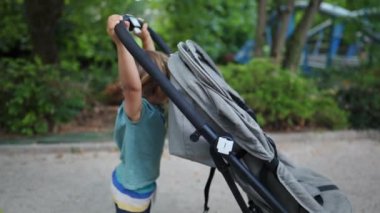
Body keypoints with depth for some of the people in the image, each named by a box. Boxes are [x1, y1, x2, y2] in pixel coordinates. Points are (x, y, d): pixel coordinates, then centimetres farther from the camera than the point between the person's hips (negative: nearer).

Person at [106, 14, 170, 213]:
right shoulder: (137, 110, -31)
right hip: (131, 191, -9)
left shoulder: (152, 105, -6)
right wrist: (120, 42, -59)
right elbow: (131, 85, -54)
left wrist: (146, 38, 11)